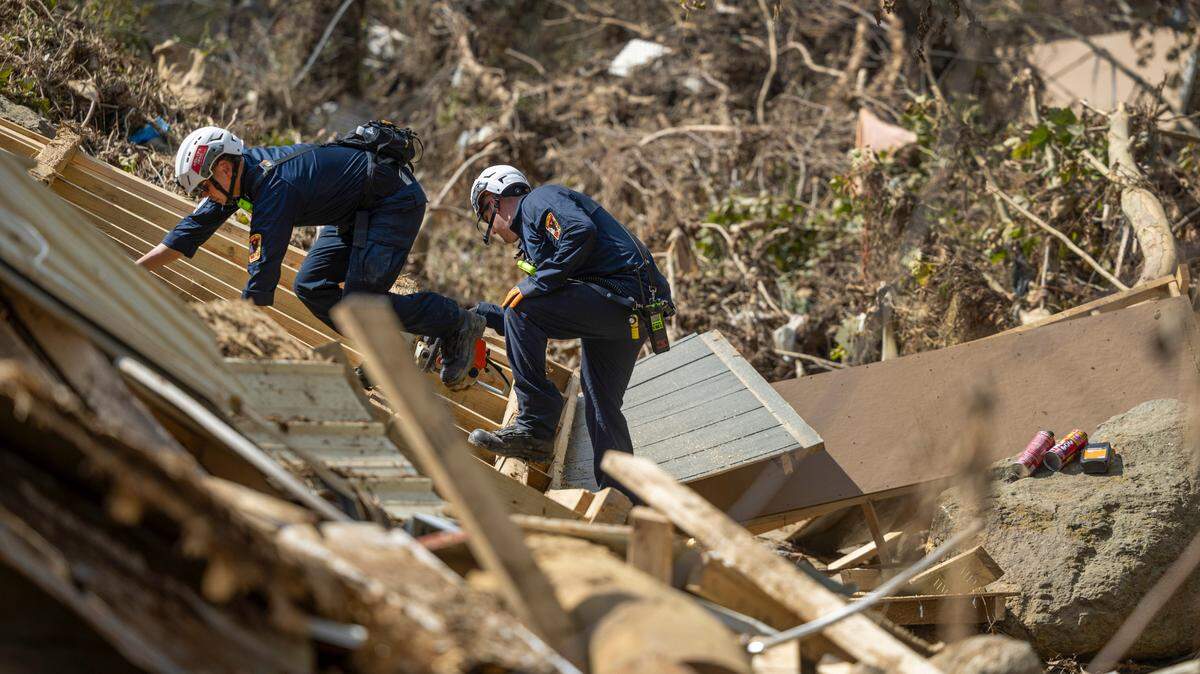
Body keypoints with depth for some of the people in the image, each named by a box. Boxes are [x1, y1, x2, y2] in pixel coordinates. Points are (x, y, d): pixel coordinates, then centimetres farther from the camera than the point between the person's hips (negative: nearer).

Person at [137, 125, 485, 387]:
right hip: (357, 210, 10)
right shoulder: (239, 172, -2)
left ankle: (459, 324, -2)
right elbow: (192, 230, 7)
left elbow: (262, 276, -34)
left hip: (396, 202, -10)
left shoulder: (273, 189, -30)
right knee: (311, 287, 2)